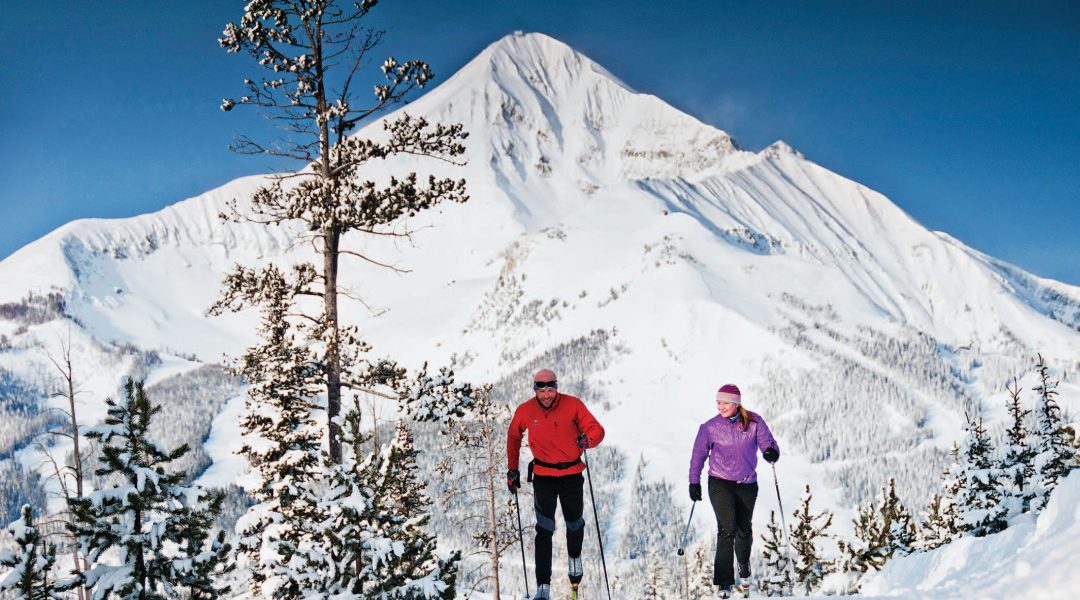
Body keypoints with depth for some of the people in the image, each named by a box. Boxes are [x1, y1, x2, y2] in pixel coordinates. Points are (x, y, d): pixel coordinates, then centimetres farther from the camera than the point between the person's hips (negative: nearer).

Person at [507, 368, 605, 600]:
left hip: (572, 474, 0)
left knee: (575, 523, 17)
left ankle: (575, 557, 48)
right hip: (543, 475, 0)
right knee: (544, 529, -7)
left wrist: (587, 439, -36)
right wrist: (512, 469, 12)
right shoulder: (525, 411, -7)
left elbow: (596, 429, -13)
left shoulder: (573, 405, -12)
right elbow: (514, 436, 11)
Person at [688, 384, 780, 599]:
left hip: (747, 485, 2)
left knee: (744, 530, 15)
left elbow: (767, 443, -9)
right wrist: (694, 482, 2)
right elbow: (698, 454, 2)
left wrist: (771, 452, -32)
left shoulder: (754, 422, -7)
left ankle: (744, 569, 44)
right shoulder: (710, 427, -8)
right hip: (720, 484, -2)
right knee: (727, 529, -16)